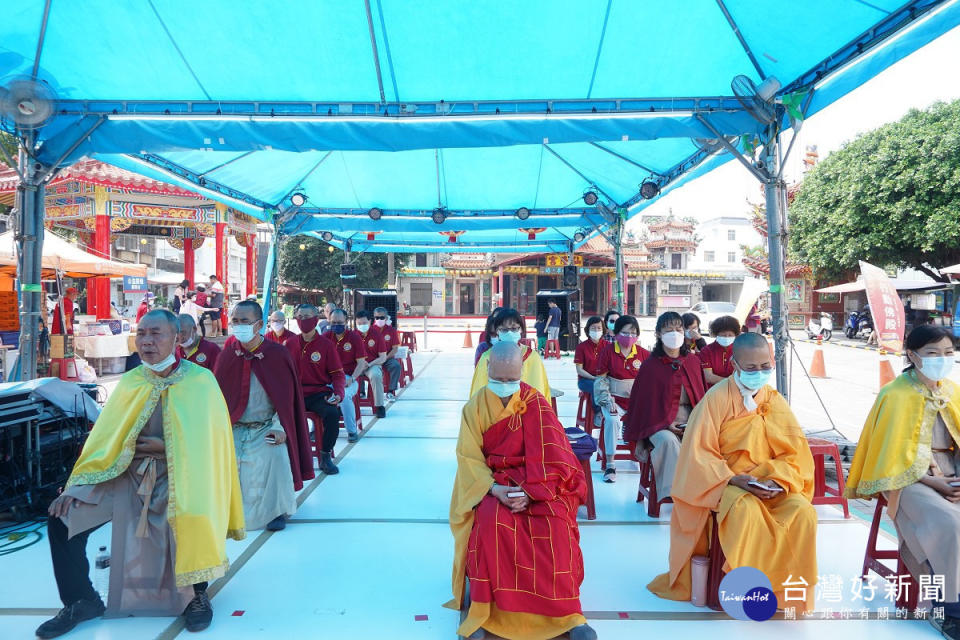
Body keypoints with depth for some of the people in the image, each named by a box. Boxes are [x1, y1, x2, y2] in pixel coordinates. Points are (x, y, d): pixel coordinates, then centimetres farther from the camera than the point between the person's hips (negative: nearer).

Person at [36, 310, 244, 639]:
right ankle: (81, 601, 19)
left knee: (188, 526, -23)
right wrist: (75, 485, 0)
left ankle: (197, 594, 12)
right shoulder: (128, 383, 5)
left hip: (179, 478, -4)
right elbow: (103, 438, 6)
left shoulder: (200, 380, -7)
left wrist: (166, 448, -13)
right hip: (130, 476, 4)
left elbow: (209, 438, -7)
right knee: (63, 519, -5)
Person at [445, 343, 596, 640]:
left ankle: (568, 614, -11)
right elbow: (469, 457, -5)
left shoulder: (535, 402, -5)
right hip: (492, 481, 0)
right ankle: (483, 610, -16)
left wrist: (530, 492, -23)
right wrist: (495, 488, -22)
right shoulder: (475, 406, -1)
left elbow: (549, 456, -9)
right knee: (492, 522, -32)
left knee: (556, 523, -28)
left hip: (536, 481, 0)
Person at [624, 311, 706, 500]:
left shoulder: (693, 362, 9)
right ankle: (673, 490, -26)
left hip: (691, 422, 3)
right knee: (668, 440, -36)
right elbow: (643, 401, 1)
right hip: (659, 423, -3)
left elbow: (702, 396, 15)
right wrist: (666, 424, -6)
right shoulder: (650, 365, -1)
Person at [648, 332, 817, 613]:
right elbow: (699, 453, -11)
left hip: (769, 484, 5)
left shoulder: (775, 401, 5)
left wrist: (778, 479, -15)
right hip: (725, 484, -4)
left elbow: (794, 452, 3)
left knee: (803, 512, -23)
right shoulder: (717, 398, -10)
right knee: (748, 511, -35)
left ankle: (790, 591, -3)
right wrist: (734, 479, -21)